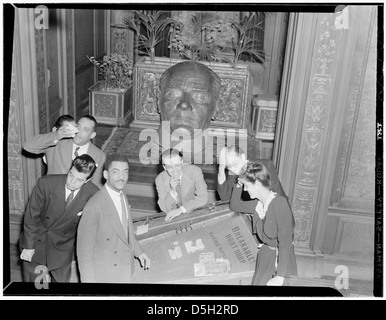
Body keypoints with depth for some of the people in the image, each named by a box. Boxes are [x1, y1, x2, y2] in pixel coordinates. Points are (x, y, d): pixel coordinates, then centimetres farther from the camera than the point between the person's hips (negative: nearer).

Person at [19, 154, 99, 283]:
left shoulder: (93, 194, -20)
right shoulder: (46, 183, -22)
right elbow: (32, 215, -12)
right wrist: (29, 246, -8)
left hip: (63, 246, 1)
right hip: (36, 241, 0)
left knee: (62, 279, 10)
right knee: (33, 280, 10)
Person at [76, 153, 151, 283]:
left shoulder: (122, 196, -1)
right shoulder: (94, 207, -28)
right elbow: (84, 249, -21)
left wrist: (138, 251, 10)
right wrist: (88, 280, -17)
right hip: (104, 275, -7)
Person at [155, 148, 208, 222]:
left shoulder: (195, 171, -17)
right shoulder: (160, 179, -13)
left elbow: (203, 197, -19)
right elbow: (165, 209, -13)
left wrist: (181, 209, -30)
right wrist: (172, 191, -30)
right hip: (174, 217, 1)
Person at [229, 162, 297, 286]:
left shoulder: (280, 203, -24)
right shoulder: (258, 203, -2)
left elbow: (285, 241, -25)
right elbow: (234, 206, 15)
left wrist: (280, 276, -26)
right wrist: (238, 185, -2)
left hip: (282, 256, -6)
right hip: (265, 251, 6)